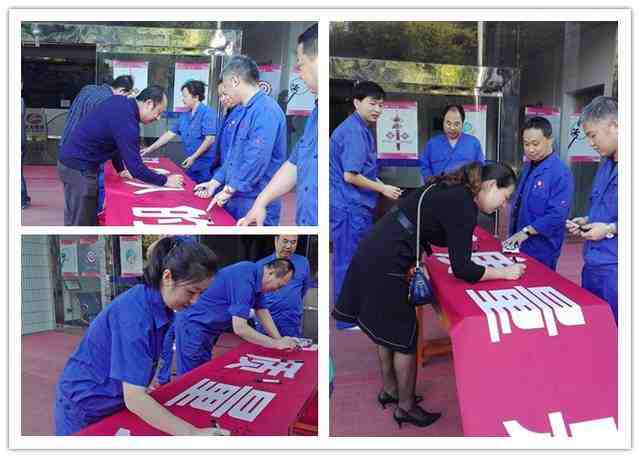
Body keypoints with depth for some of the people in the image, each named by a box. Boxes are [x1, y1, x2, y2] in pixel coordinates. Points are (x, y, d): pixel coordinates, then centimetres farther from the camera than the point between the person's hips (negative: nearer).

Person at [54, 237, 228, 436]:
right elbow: (134, 398, -34)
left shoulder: (159, 305, -7)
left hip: (115, 400, 7)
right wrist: (192, 433, -37)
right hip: (86, 406, -7)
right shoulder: (136, 313, -32)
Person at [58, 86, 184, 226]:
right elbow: (135, 167, -25)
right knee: (81, 224, -3)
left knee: (89, 219, 17)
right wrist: (165, 181, -15)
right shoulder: (126, 120, -25)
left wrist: (120, 169, 17)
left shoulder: (121, 102, 3)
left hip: (75, 160, 10)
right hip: (78, 167, -10)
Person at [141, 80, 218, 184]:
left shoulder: (207, 113, -11)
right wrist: (150, 149, 14)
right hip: (192, 165, 8)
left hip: (206, 166, -8)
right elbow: (170, 134, 17)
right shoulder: (185, 115, 14)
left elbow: (210, 139, -17)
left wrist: (193, 157, -17)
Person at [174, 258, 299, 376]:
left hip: (208, 327, 9)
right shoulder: (244, 279, -29)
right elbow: (240, 328, -32)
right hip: (193, 327, -9)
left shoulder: (255, 274, -1)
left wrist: (280, 340, -3)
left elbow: (262, 310, 8)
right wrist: (276, 344, -24)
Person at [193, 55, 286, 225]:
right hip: (236, 199, 9)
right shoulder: (247, 111, 15)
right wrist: (215, 182, 17)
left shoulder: (266, 110, -18)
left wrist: (229, 189, -16)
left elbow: (258, 159, -25)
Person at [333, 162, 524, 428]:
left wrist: (460, 240, 30)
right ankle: (406, 407, 23)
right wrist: (504, 273, -8)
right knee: (405, 337, 6)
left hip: (374, 251, 10)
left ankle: (389, 390, 40)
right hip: (385, 265, -10)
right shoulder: (463, 205, -16)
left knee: (388, 329, 22)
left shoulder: (453, 191, 10)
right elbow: (461, 269, -17)